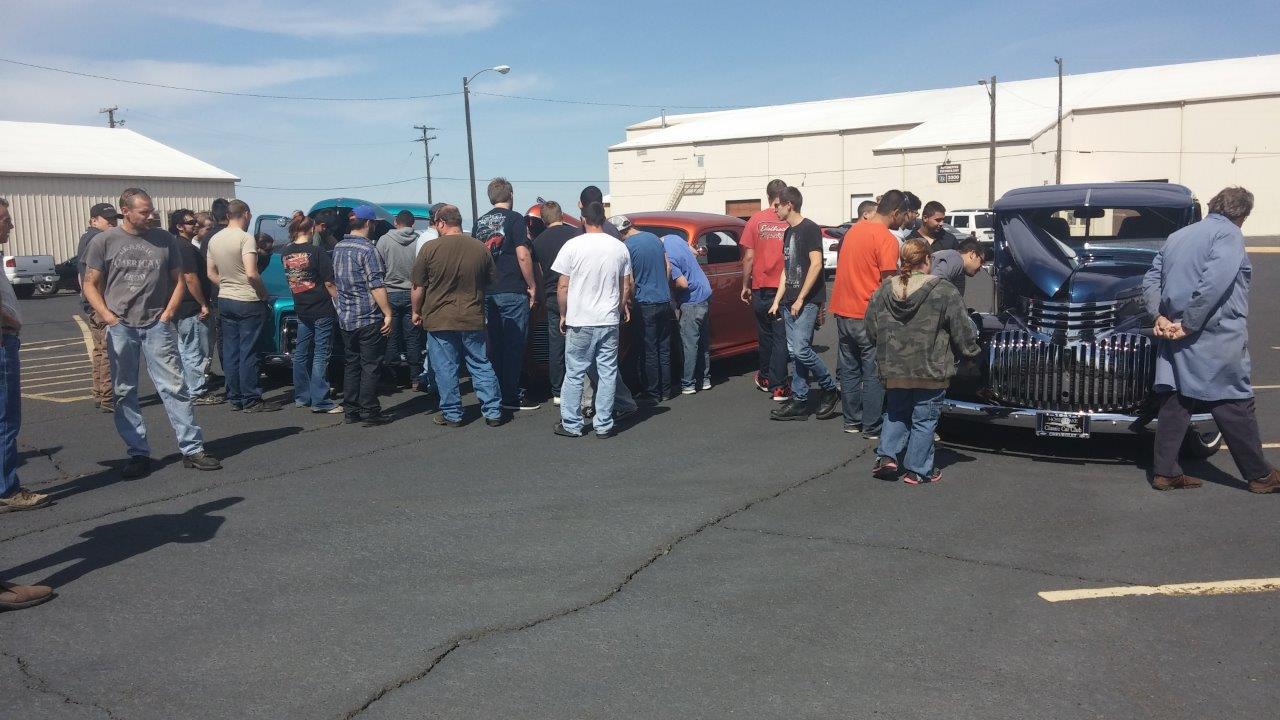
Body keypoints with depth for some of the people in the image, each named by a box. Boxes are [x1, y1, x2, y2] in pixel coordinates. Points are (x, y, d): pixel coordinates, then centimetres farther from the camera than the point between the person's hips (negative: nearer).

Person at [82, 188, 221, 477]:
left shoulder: (164, 239, 7)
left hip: (157, 325, 0)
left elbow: (178, 279, 14)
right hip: (120, 327, 0)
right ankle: (138, 453, 14)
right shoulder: (103, 242, 3)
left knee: (174, 388, -3)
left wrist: (169, 312, 1)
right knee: (125, 394, 4)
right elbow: (91, 285, 6)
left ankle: (193, 449, 1)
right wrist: (107, 316, -8)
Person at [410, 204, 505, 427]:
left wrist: (417, 312, 11)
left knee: (445, 369, 7)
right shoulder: (481, 249, -1)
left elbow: (418, 287, -4)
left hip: (439, 319, -3)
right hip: (473, 319, 3)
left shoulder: (430, 248, -9)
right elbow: (492, 282, 11)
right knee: (481, 366, 11)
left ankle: (452, 415, 13)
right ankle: (493, 413, 13)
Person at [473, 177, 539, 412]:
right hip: (512, 291, -6)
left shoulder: (480, 222, 12)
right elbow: (523, 256, -14)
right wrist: (532, 286, -7)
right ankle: (511, 397, -1)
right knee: (514, 345, -2)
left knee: (494, 344, 13)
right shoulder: (514, 219, -7)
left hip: (487, 292, 6)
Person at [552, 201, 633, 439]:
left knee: (574, 374, 7)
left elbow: (562, 287, -5)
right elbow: (626, 286, 9)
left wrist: (563, 315, 6)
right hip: (610, 321, 2)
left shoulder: (572, 246, -7)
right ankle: (603, 426, 12)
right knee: (607, 374, 8)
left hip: (579, 322, -2)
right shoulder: (620, 248, 2)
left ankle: (571, 424, 13)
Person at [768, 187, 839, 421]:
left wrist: (800, 299, -18)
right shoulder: (788, 232, 18)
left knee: (800, 348, -16)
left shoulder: (810, 228, -8)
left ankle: (830, 389, 3)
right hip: (790, 302, 8)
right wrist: (777, 300, 14)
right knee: (795, 351, 6)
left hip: (807, 300, -8)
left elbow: (816, 264, -16)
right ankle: (799, 402, 9)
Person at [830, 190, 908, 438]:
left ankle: (852, 420, 22)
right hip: (868, 315, -7)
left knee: (849, 369, 14)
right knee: (874, 373, 3)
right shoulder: (886, 239, -14)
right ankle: (872, 427, 8)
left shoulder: (854, 229, 10)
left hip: (843, 311, 7)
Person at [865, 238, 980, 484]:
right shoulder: (944, 292, -13)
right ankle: (918, 470, 13)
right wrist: (971, 350, 12)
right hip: (930, 370, -4)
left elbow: (872, 330, 8)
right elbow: (962, 330, -6)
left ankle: (887, 455, 9)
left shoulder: (884, 289, 0)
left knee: (896, 412, 21)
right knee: (924, 419, 8)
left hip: (894, 369, 4)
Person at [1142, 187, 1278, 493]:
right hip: (1216, 338, -7)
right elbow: (1214, 283, -21)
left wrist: (1160, 316, -1)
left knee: (1176, 402, 8)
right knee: (1234, 405, 3)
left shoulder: (1177, 237, 16)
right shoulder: (1229, 234, -7)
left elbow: (1151, 280, 11)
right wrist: (1189, 325, -18)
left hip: (1176, 334, 7)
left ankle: (1165, 472, 8)